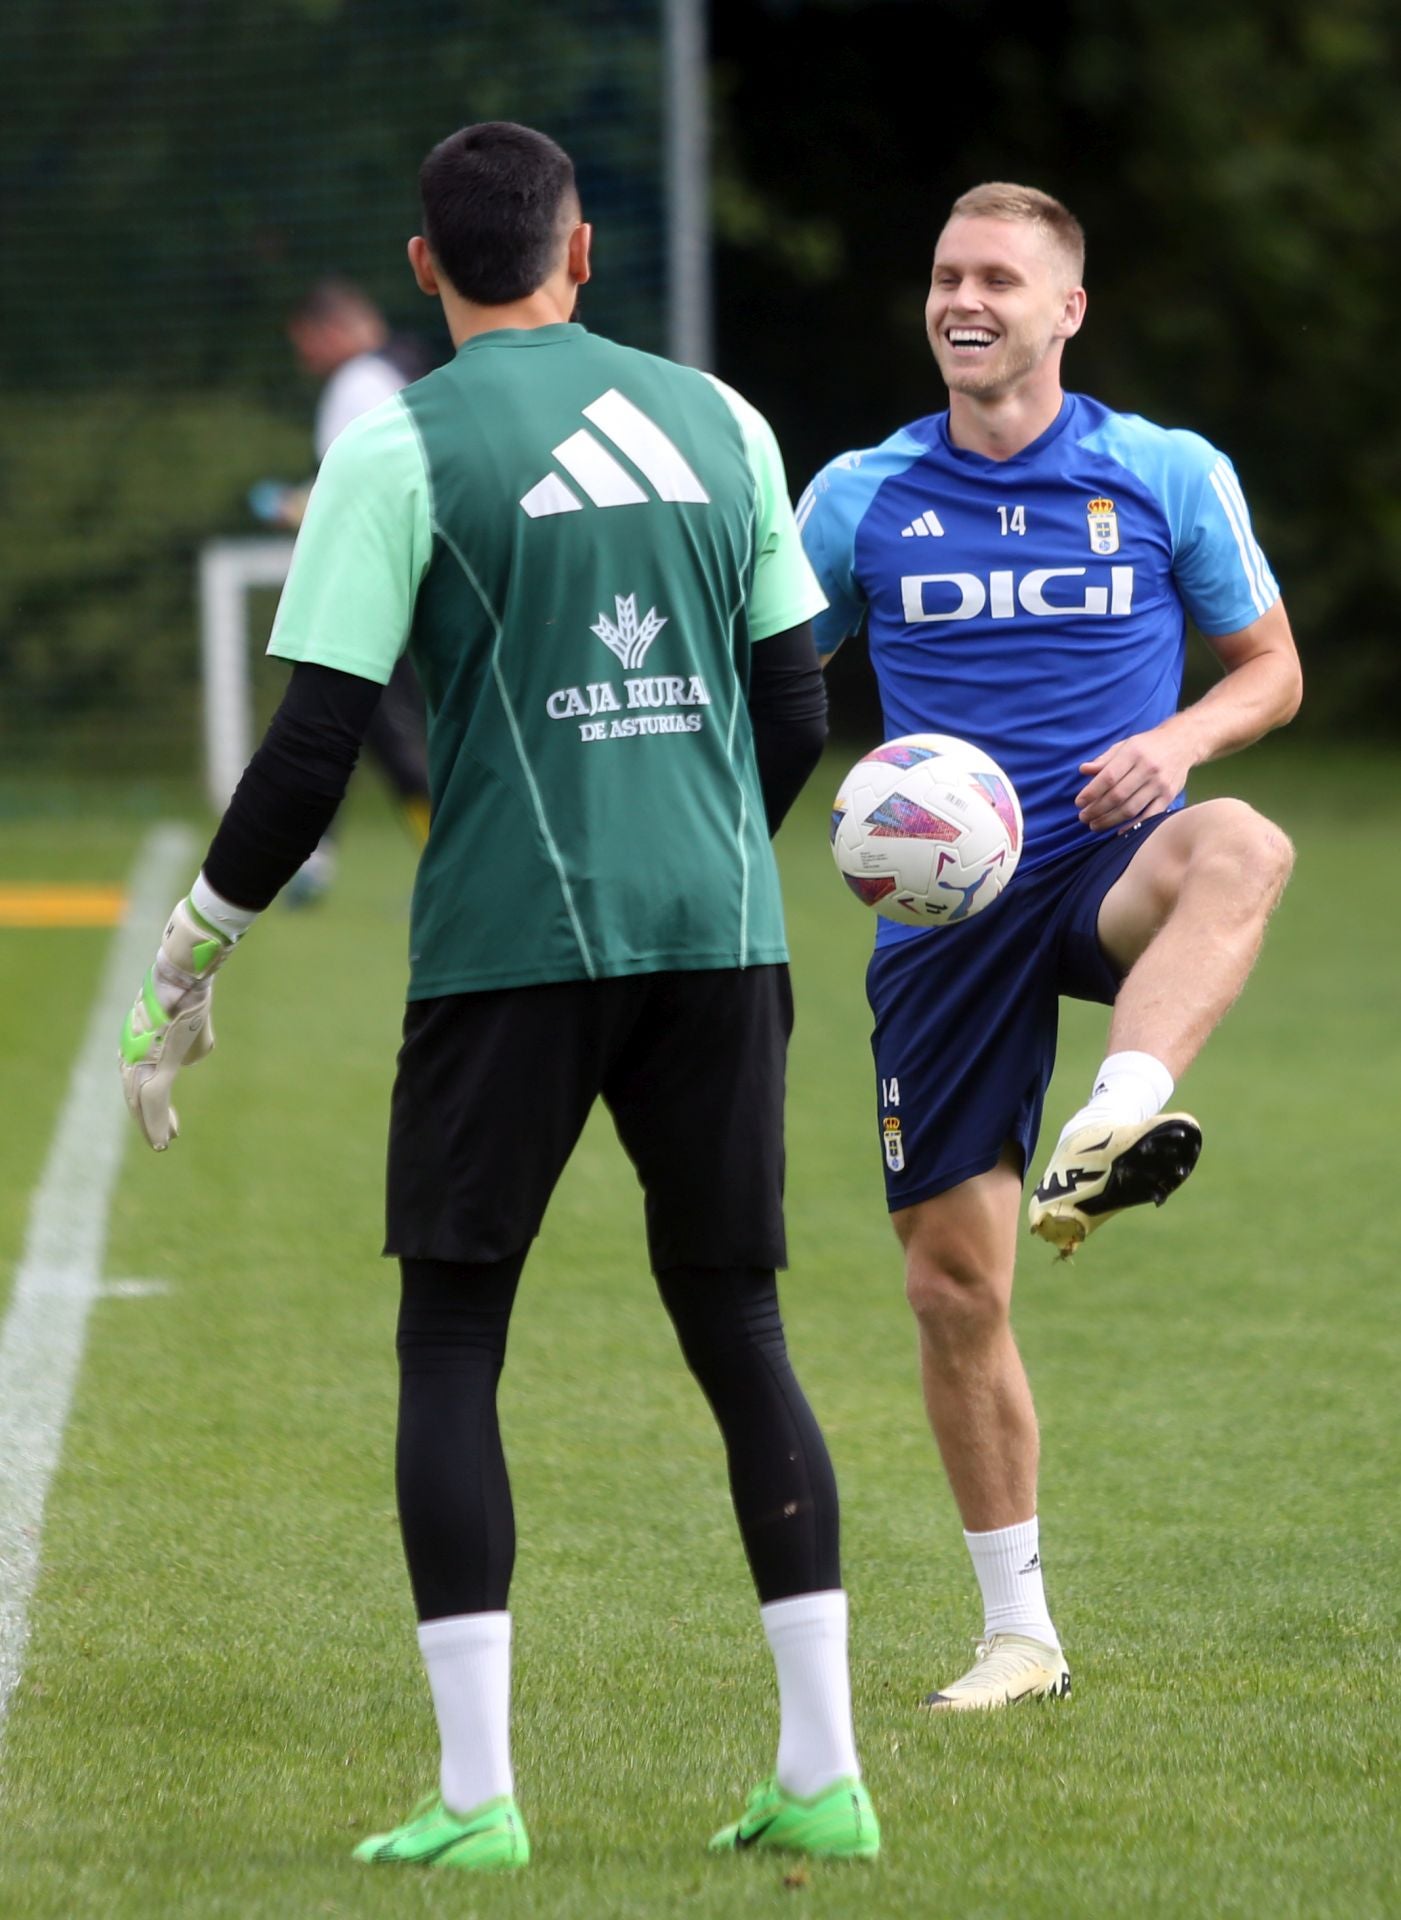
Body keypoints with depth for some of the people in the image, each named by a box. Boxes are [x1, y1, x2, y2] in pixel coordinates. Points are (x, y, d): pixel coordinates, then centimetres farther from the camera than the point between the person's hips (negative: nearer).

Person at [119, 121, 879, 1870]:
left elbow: (312, 747, -7)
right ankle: (821, 1773, 8)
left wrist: (183, 968, 2)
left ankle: (474, 1796, -3)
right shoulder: (716, 422, 10)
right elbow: (797, 709, 13)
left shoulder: (403, 448, -3)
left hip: (511, 942, -4)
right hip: (721, 937, 4)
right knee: (738, 1332, 11)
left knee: (450, 1346, 5)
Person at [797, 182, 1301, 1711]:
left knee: (1241, 847, -39)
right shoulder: (862, 497, 6)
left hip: (1110, 872, -2)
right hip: (946, 910, 2)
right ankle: (1017, 1632, 15)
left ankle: (1113, 1128, -60)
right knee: (953, 1281, 0)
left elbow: (1270, 668, 10)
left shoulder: (1171, 478, 3)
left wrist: (1178, 741, -12)